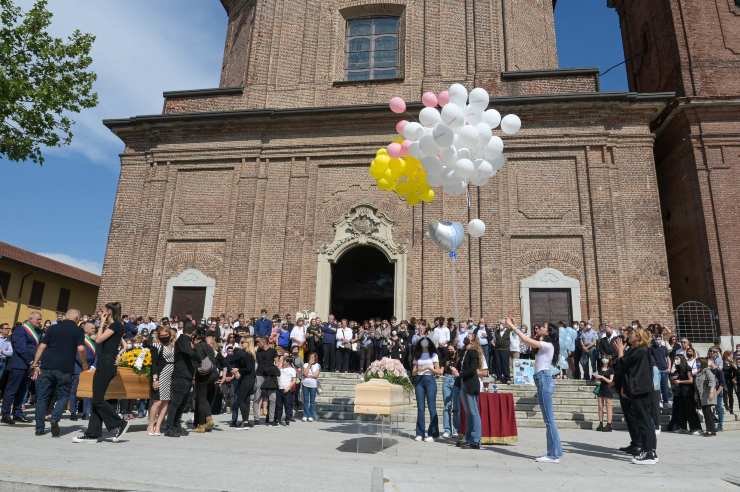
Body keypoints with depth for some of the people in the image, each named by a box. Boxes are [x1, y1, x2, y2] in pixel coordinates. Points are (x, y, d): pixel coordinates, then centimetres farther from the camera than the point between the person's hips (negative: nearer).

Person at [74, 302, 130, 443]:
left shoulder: (116, 325, -11)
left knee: (98, 400, -8)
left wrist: (102, 324, -4)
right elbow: (100, 341, 15)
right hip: (103, 364, 10)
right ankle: (93, 433, 13)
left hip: (107, 365, -10)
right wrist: (103, 325, 15)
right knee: (97, 399, 9)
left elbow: (98, 339, -15)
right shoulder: (110, 326, 18)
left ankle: (120, 424, 1)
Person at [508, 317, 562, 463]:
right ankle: (555, 452, 16)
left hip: (544, 380, -10)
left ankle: (553, 454, -4)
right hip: (543, 381, 10)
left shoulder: (548, 345, -9)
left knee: (549, 419, -7)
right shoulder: (544, 345, 18)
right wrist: (513, 327, 11)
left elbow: (527, 341, -16)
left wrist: (512, 327, -10)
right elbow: (529, 343, 17)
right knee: (549, 419, 11)